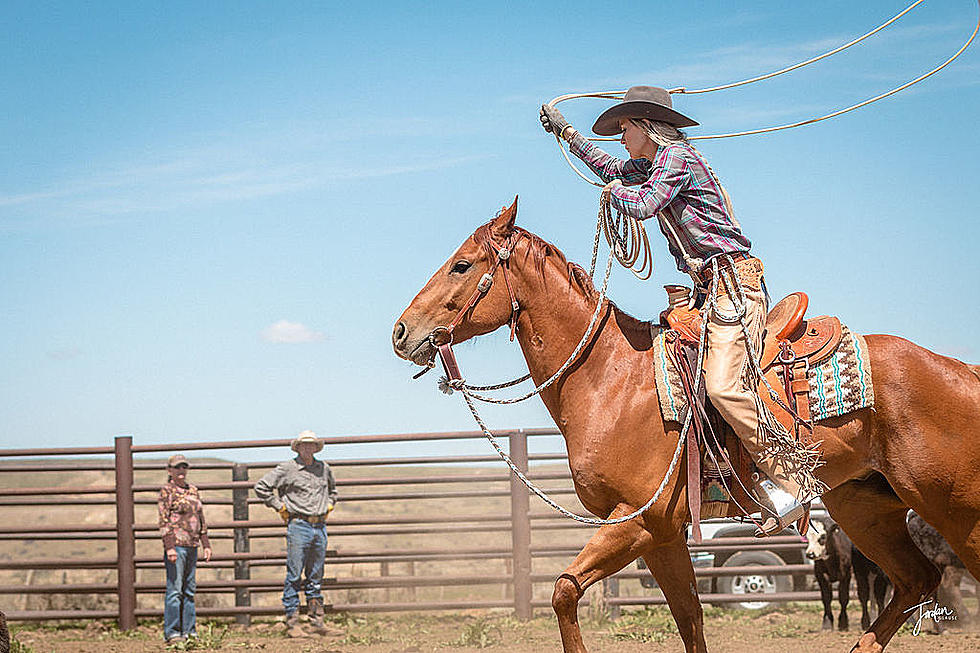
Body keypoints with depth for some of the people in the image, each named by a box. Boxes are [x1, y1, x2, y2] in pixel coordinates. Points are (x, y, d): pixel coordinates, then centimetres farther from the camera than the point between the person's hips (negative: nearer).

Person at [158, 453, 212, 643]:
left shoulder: (193, 491, 16)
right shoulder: (167, 491, -5)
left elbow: (201, 519, 20)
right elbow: (164, 521, -11)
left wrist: (206, 544, 15)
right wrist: (170, 547, -18)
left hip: (192, 546, 7)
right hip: (176, 544, -7)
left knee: (189, 589, 10)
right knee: (175, 589, -7)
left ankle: (188, 629, 15)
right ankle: (171, 632, -4)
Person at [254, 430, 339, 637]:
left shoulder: (324, 468, 13)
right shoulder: (287, 468, -3)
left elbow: (332, 488, 34)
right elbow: (261, 487, -2)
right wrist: (280, 507, -4)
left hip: (320, 526, 5)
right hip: (299, 526, -5)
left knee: (316, 577, 9)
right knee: (294, 576, -5)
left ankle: (317, 621, 13)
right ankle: (292, 623, -4)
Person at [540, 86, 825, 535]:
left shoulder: (677, 157, -8)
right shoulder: (652, 164, 22)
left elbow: (642, 204, -22)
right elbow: (615, 170, 42)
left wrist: (616, 191, 0)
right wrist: (567, 132, 46)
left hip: (733, 283, -11)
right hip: (713, 289, 11)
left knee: (723, 386, -26)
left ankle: (792, 481, -28)